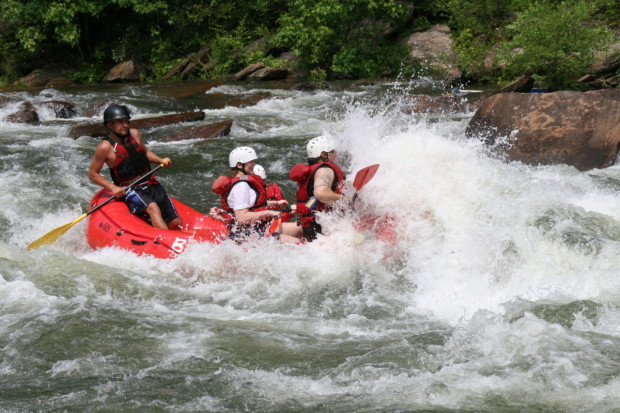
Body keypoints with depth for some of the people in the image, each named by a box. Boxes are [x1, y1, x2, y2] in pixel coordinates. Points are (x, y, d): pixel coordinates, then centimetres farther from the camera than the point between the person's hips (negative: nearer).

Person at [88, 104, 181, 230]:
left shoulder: (135, 134, 6)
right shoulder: (105, 147, -9)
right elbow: (92, 174, -3)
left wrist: (160, 160, 6)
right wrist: (112, 188, -16)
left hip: (151, 185, 6)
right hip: (129, 190, -6)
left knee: (175, 223, -5)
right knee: (153, 208, -37)